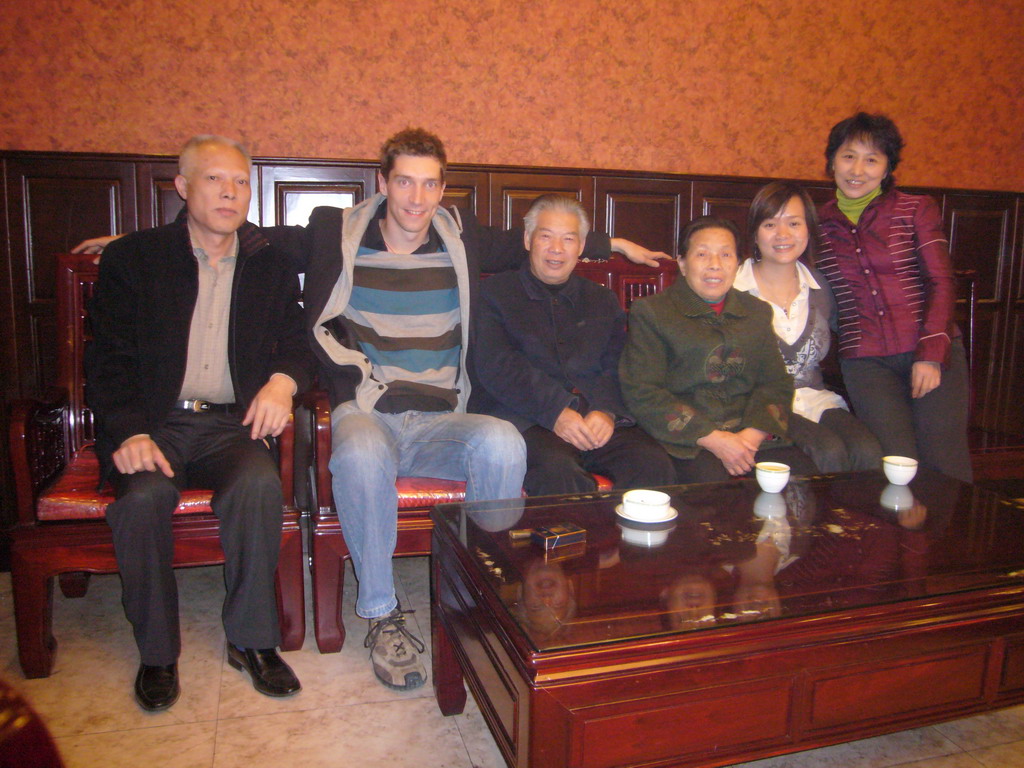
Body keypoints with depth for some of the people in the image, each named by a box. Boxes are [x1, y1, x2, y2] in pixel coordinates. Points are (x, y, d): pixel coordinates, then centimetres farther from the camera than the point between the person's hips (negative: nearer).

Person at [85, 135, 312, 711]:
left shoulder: (270, 265, 14)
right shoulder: (133, 259, 8)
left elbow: (298, 339, 12)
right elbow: (109, 359, 1)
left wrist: (284, 379, -12)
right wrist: (129, 431, -16)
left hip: (233, 424, 1)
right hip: (155, 423, 0)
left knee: (259, 485, -31)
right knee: (143, 496, -31)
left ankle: (252, 639, -12)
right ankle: (157, 651, -8)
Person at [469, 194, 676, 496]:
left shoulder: (603, 301, 25)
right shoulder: (495, 292, 12)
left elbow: (618, 365, 12)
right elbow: (493, 365, -3)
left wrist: (607, 410, -11)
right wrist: (555, 412, -15)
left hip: (598, 419, 4)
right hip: (525, 420, -3)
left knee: (655, 465, -25)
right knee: (557, 471, -35)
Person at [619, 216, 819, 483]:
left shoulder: (757, 312, 21)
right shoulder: (650, 311, 5)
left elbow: (777, 383, 14)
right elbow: (642, 394, -5)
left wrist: (753, 434, -8)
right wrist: (712, 438, -14)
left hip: (753, 437, 5)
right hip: (684, 443, -4)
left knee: (804, 474, -21)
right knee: (712, 479, -34)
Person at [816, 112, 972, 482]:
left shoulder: (917, 210, 7)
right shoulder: (818, 224, 10)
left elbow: (941, 283, 0)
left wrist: (931, 355, -11)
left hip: (932, 353, 0)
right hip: (865, 362, 0)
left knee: (945, 467, -7)